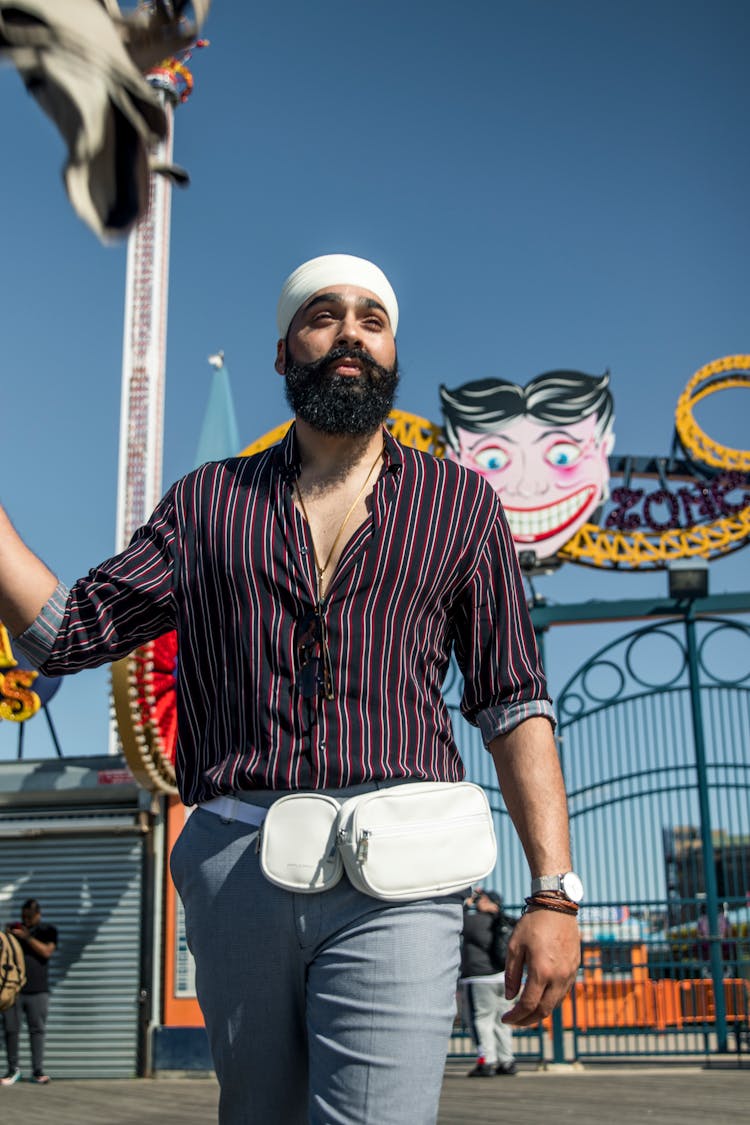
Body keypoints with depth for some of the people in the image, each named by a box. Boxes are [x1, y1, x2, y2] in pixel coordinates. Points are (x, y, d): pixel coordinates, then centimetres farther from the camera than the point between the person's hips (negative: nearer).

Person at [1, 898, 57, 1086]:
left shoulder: (47, 931, 6)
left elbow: (46, 951, -10)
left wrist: (26, 937, -13)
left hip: (38, 991, -2)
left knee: (37, 1030, 0)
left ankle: (38, 1071, 5)